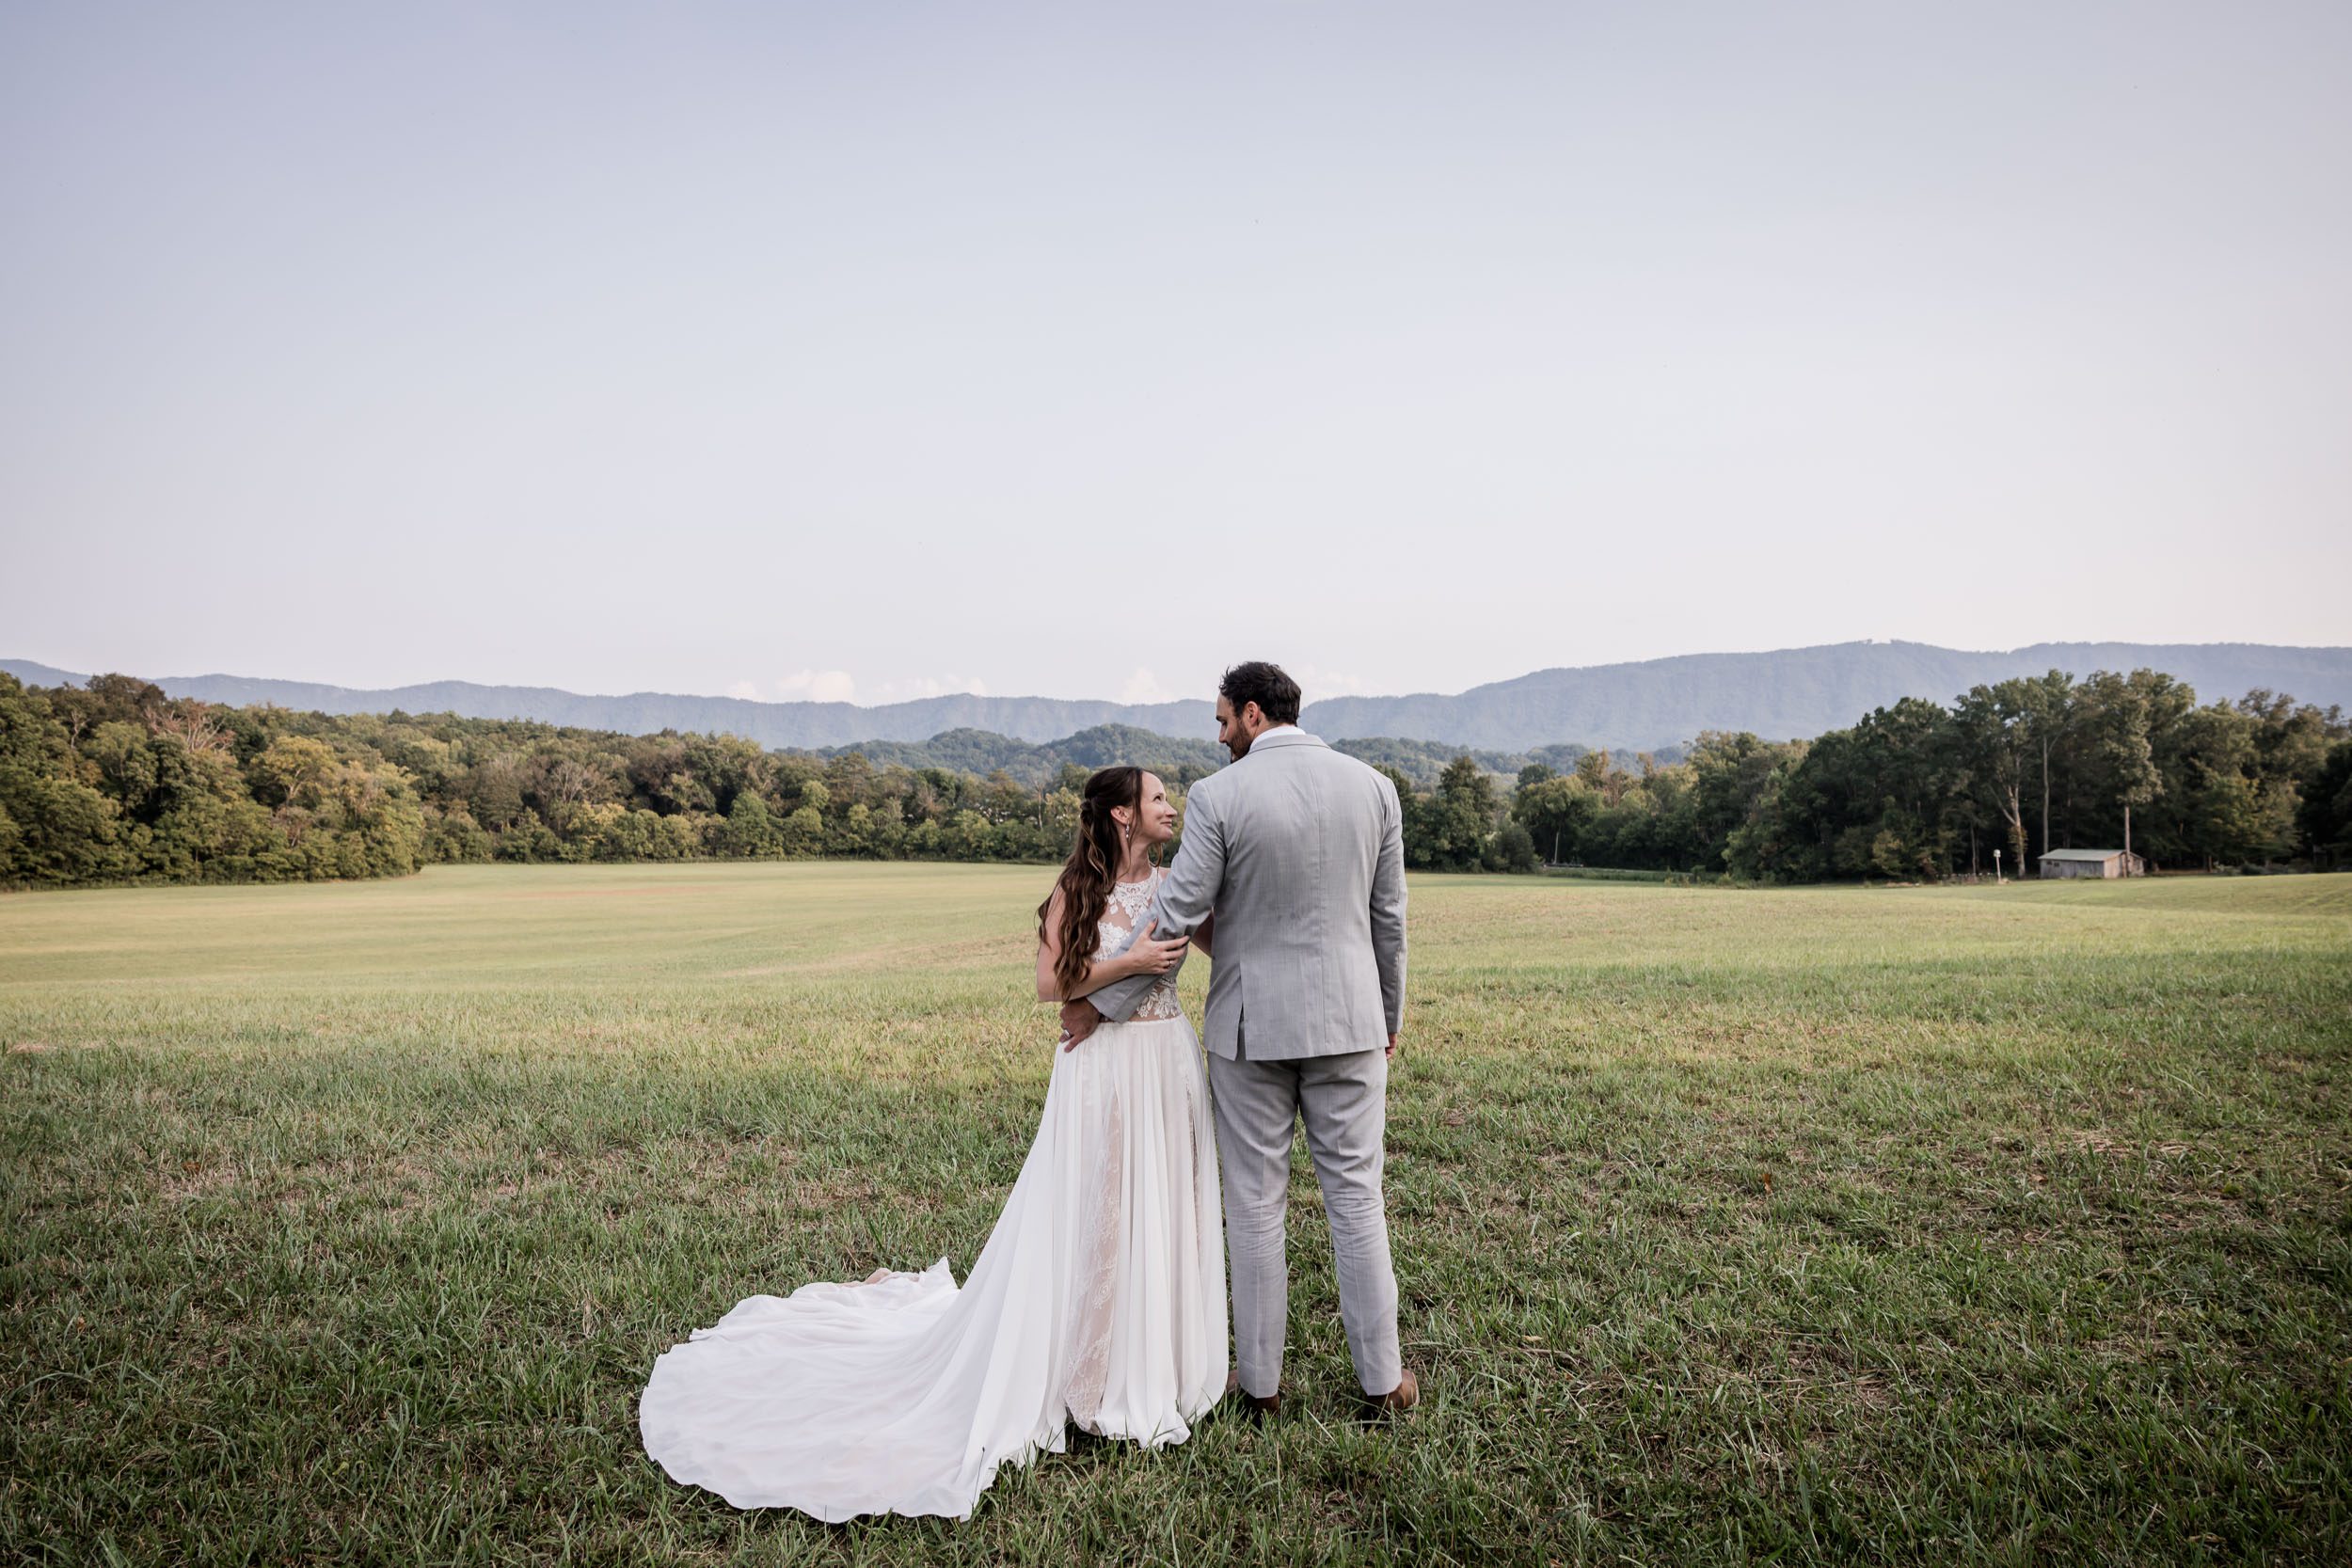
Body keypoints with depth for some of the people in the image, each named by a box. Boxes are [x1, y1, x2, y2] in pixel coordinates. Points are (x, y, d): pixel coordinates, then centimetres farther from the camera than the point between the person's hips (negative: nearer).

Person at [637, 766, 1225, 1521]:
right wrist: (1126, 963, -18)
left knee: (1161, 1214, 11)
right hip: (1099, 1071, -4)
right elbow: (1050, 984, -9)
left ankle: (1156, 1358, 29)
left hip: (1169, 1069, 4)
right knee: (1083, 1217, 3)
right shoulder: (1075, 890, -5)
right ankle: (1083, 1363, 21)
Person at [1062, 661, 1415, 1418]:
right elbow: (1388, 918, 5)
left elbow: (1175, 918, -10)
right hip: (1347, 1019, 3)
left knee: (1255, 1202, 9)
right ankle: (1382, 1377, 20)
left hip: (1251, 1026, -2)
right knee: (1355, 1195, 12)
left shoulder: (1217, 796, -11)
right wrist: (1389, 1014, 18)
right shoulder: (1373, 786, 0)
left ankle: (1261, 1379, 21)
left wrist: (1099, 1003, 1)